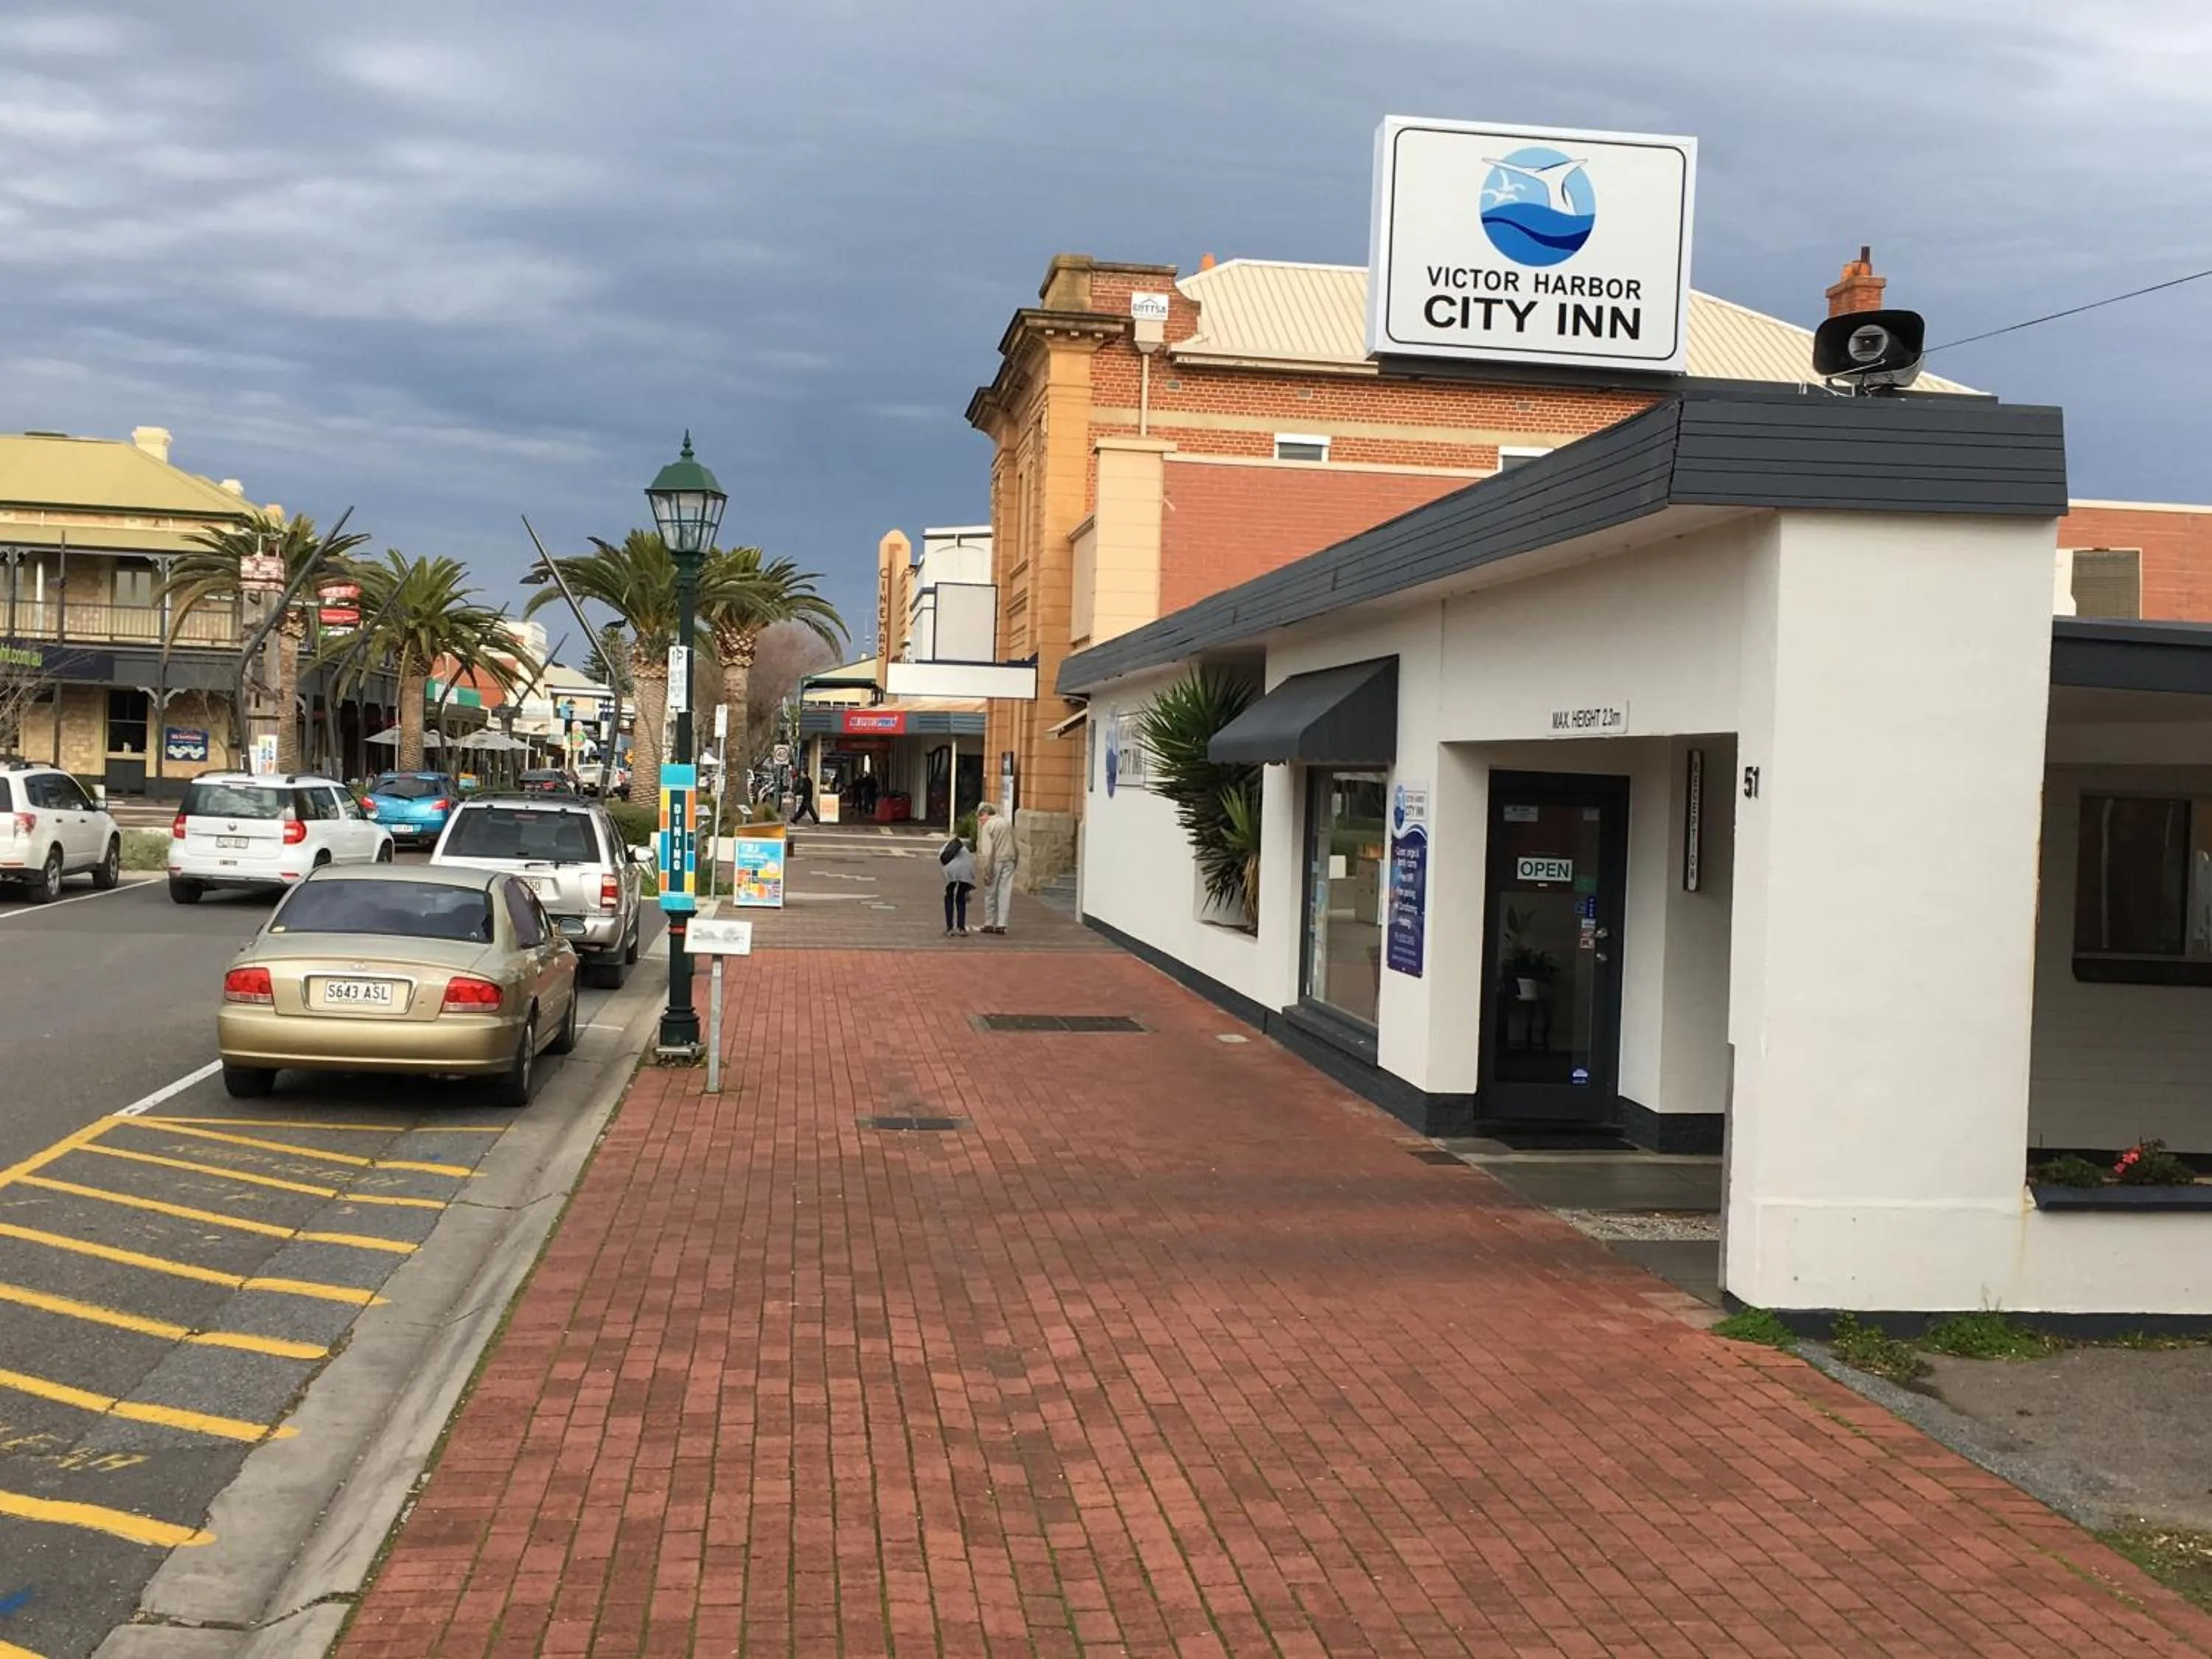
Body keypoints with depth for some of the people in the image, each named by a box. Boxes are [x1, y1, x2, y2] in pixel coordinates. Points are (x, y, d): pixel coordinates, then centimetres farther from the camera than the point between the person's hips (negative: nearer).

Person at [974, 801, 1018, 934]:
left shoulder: (988, 826, -5)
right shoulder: (1007, 823, 15)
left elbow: (987, 851, -14)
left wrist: (986, 871, -14)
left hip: (996, 862, -5)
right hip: (1009, 860, 5)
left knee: (990, 893, 6)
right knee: (1005, 893, 4)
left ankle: (989, 924, 11)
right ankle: (1001, 925, 3)